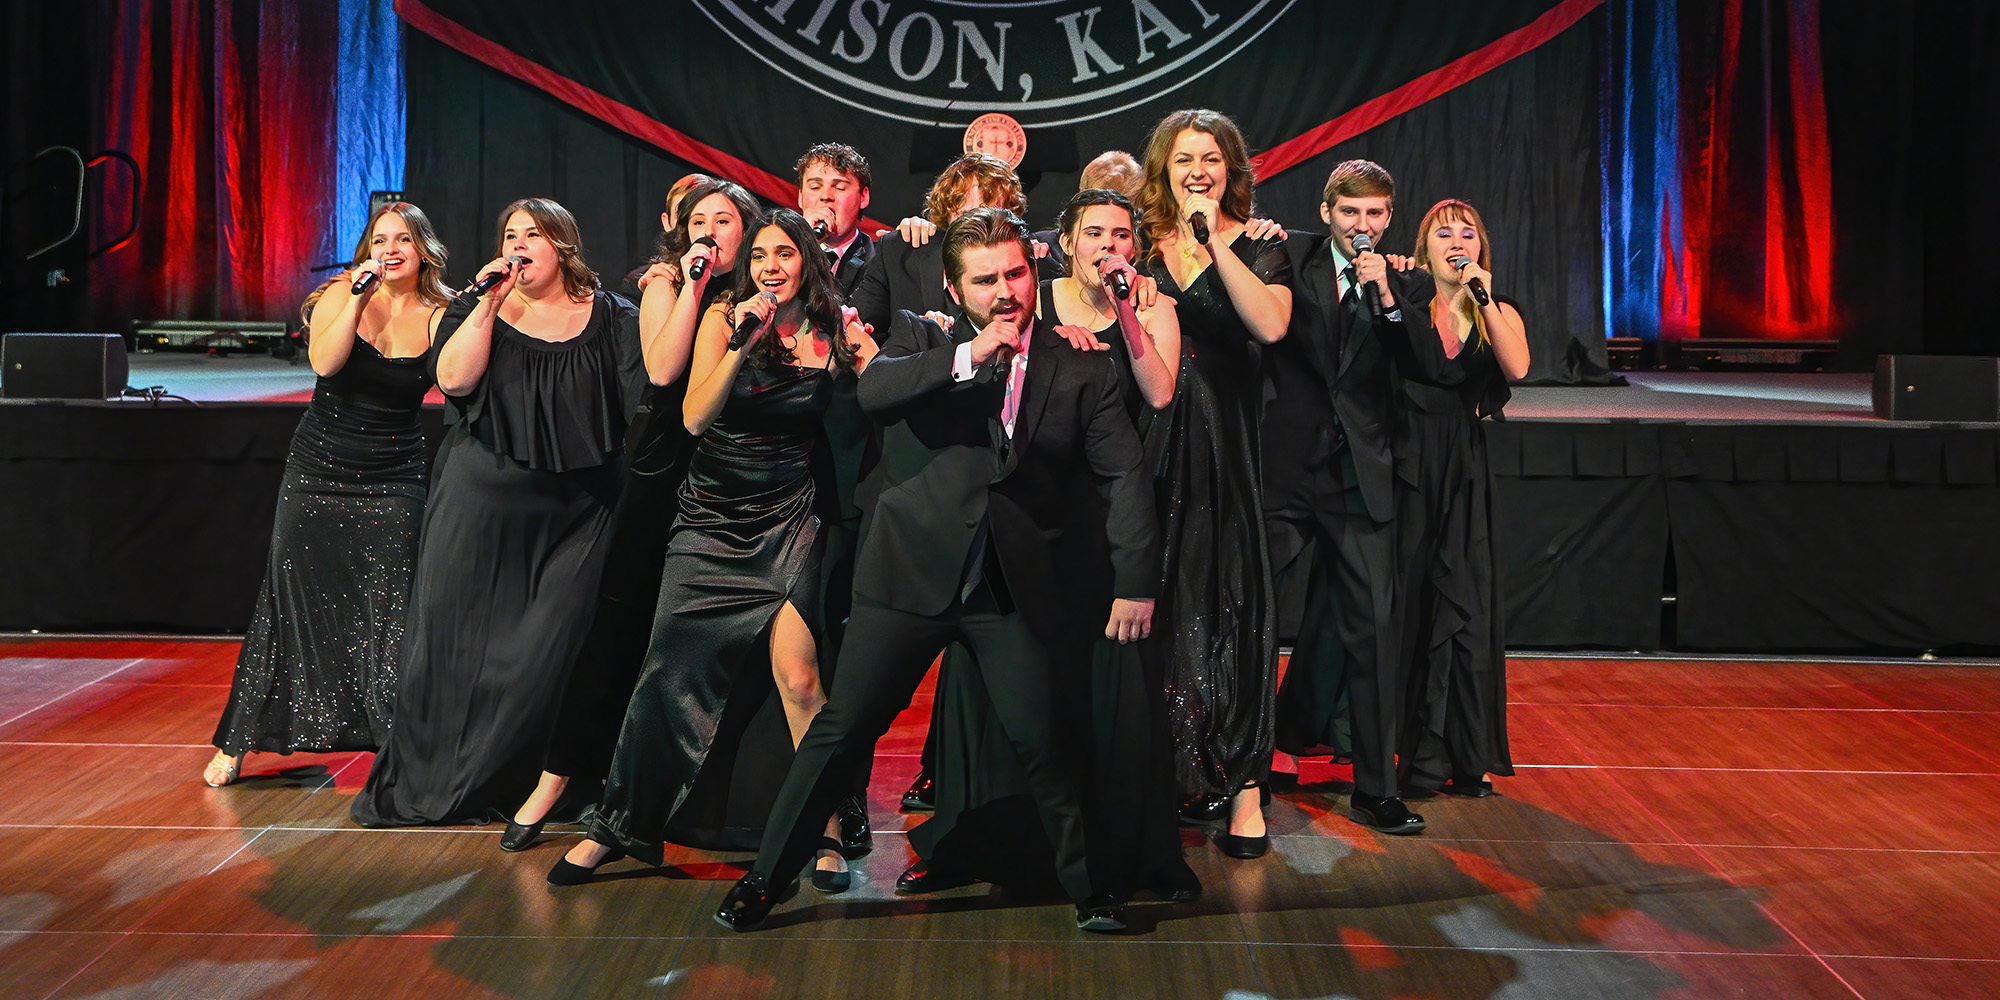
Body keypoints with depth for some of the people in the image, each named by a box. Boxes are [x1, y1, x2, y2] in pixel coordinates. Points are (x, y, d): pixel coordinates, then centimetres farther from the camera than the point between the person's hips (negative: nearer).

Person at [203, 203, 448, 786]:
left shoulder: (438, 317, -1)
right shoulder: (342, 294, -2)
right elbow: (324, 361, -17)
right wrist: (358, 299, -23)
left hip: (393, 484, 0)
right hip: (318, 471, 1)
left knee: (388, 610, -4)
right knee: (290, 600, 6)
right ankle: (236, 742, 19)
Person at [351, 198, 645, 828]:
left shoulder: (611, 318, 6)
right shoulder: (476, 309, 8)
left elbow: (649, 397, -4)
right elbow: (453, 379, -9)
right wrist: (490, 302, -12)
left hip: (574, 512, -1)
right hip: (481, 501, 1)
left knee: (545, 651, -2)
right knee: (455, 639, 5)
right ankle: (424, 784, 18)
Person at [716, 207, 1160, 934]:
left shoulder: (1080, 370, 6)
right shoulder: (923, 341, 6)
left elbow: (1123, 474, 0)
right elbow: (873, 390, -14)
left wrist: (1135, 580, -9)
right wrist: (966, 358, -26)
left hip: (1016, 589, 1)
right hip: (912, 572, 0)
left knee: (1043, 740, 0)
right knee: (841, 729, 1)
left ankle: (1086, 887, 19)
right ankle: (765, 879, 13)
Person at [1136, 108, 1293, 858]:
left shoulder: (1258, 247, 4)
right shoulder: (1139, 244, 11)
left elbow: (1271, 325, -16)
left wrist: (1217, 247, -16)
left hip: (1225, 439, -2)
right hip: (1151, 438, 2)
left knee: (1227, 598, -4)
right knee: (1157, 603, 4)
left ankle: (1243, 783, 0)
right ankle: (1169, 769, 18)